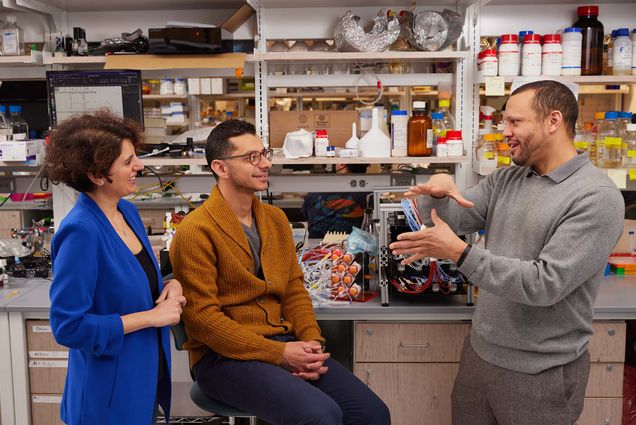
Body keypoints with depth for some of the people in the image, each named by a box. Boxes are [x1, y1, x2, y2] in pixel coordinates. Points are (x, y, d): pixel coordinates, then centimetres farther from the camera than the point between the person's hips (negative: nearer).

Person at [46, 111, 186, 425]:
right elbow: (68, 326, -24)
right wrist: (153, 317, -21)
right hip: (111, 390, -7)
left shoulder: (127, 211, 0)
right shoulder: (80, 231, -24)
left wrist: (169, 285, -6)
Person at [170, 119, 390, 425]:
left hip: (284, 343, 7)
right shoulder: (196, 231, -12)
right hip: (224, 356, -6)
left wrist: (313, 343, -6)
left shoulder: (276, 219, 12)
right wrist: (279, 354, -19)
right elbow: (202, 317, -16)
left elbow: (294, 289, 12)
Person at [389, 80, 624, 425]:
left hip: (541, 371, -6)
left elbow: (546, 284, -24)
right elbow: (448, 218, 2)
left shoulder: (597, 197, -17)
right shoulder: (505, 180, 5)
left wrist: (459, 253, -28)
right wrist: (437, 190, -20)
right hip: (479, 351, 6)